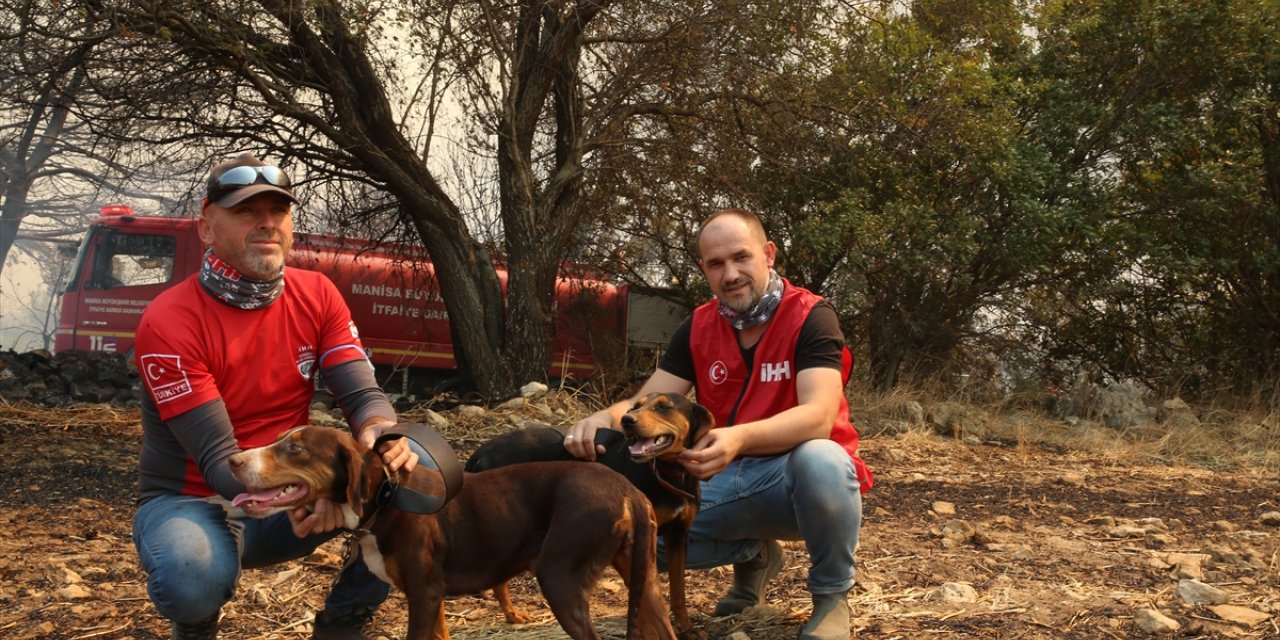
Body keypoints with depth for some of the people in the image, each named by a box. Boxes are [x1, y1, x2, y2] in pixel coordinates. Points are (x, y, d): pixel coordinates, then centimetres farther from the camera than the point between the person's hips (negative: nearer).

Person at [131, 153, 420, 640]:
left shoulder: (317, 296, -4)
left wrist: (382, 433, -37)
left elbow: (363, 394, -12)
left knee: (411, 467, -18)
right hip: (192, 503, -5)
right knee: (195, 575, -40)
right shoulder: (168, 323, -20)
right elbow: (217, 458, -23)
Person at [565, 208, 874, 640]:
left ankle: (831, 594, -9)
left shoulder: (810, 317, -15)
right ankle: (752, 554, 14)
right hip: (728, 482, 5)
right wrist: (606, 418, -28)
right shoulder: (697, 328, 2)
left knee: (819, 460, -40)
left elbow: (817, 418, -29)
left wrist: (739, 438, -48)